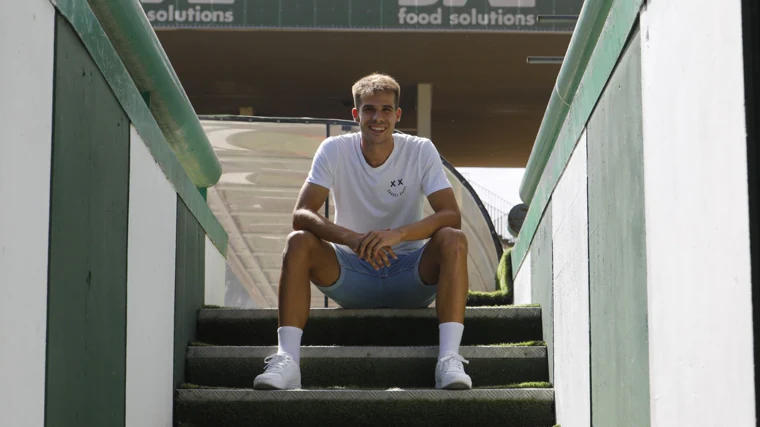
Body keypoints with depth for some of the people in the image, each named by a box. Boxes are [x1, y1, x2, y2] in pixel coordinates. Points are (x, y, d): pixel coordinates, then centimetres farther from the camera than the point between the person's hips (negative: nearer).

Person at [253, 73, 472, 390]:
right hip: (352, 274, 1)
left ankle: (449, 359, -40)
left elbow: (451, 215, -18)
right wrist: (352, 239, -37)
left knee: (452, 240, -29)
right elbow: (301, 214, -17)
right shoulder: (334, 150, -6)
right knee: (298, 242, -25)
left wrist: (397, 234, -37)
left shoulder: (421, 151, -7)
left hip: (412, 278, 0)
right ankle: (287, 359, -36)